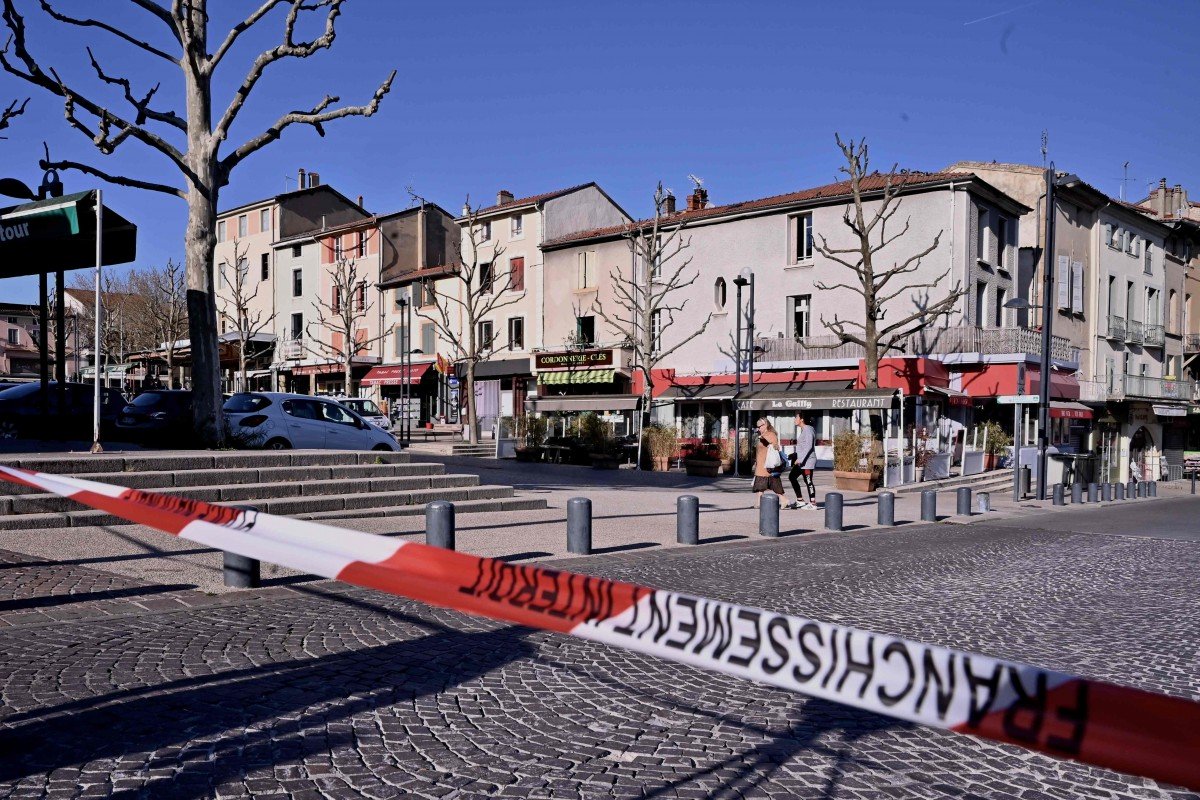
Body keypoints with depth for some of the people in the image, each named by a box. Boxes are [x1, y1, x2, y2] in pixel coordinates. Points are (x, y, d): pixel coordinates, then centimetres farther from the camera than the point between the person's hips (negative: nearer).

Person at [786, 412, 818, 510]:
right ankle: (800, 501, 19)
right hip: (801, 460, 11)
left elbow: (809, 446, -22)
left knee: (808, 481, -8)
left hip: (807, 460, -11)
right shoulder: (802, 430, 16)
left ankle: (813, 504, -3)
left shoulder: (808, 430, -14)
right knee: (792, 476, 14)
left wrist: (800, 459, -26)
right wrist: (795, 454, 20)